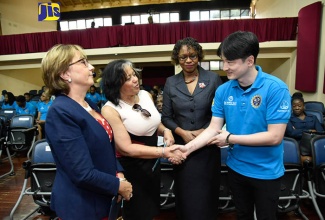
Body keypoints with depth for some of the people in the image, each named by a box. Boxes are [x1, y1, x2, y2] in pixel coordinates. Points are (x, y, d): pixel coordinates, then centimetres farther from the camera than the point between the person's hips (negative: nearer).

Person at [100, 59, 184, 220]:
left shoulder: (146, 95, -4)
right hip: (131, 169, -6)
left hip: (153, 162, 6)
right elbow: (126, 148, -25)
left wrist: (165, 130, -10)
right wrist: (164, 152, -28)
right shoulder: (110, 109, -22)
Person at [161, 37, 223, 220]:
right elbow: (166, 117, 4)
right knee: (185, 194, 14)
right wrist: (182, 132, -11)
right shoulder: (171, 83, 3)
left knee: (206, 194, 11)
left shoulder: (213, 79, -2)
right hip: (182, 147, 2)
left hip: (208, 147, -1)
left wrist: (205, 131, -13)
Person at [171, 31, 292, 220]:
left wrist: (230, 138, -19)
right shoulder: (223, 90, -7)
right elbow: (213, 128, -7)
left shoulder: (276, 89, -21)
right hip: (236, 167, 4)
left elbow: (275, 137, -23)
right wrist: (188, 147, -20)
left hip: (266, 172, -4)